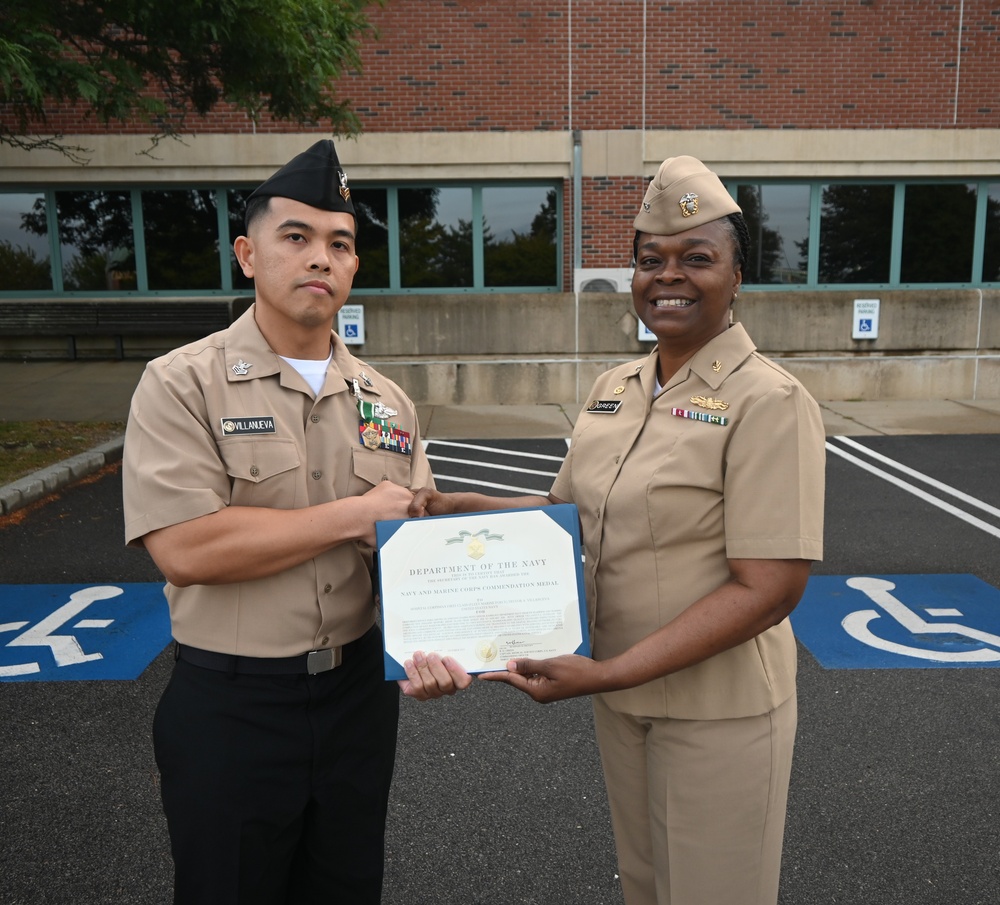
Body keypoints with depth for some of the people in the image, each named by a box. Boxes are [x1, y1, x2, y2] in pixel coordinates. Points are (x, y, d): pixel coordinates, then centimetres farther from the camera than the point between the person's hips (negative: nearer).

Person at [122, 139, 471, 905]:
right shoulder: (183, 384, -10)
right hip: (230, 704, -4)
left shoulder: (386, 402, 4)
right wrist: (357, 515, -17)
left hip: (358, 692, 4)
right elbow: (184, 547, -23)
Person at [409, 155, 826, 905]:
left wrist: (607, 673, -27)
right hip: (622, 698, 6)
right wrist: (462, 508, -3)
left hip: (717, 709, -6)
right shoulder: (614, 390, 2)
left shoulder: (768, 402, -19)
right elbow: (570, 508, 13)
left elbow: (768, 590, -23)